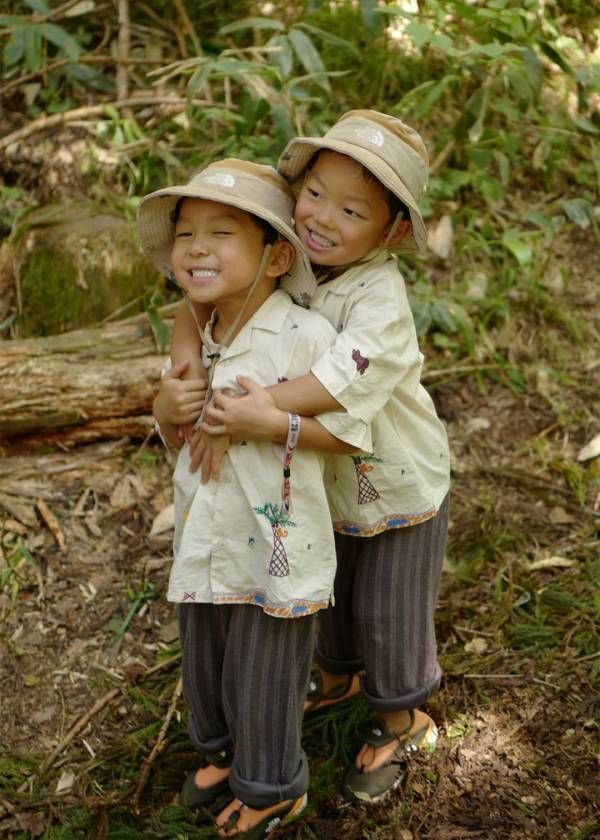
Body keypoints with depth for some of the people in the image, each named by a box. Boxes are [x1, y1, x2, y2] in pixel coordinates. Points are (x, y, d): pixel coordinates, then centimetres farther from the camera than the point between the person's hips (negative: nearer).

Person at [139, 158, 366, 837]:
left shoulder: (306, 335, -20)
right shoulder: (195, 338, 2)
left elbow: (352, 431, -18)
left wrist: (273, 420, -29)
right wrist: (166, 411, -10)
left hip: (277, 550, -6)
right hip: (205, 544, 6)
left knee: (264, 678, 12)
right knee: (204, 665, 24)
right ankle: (222, 749, 54)